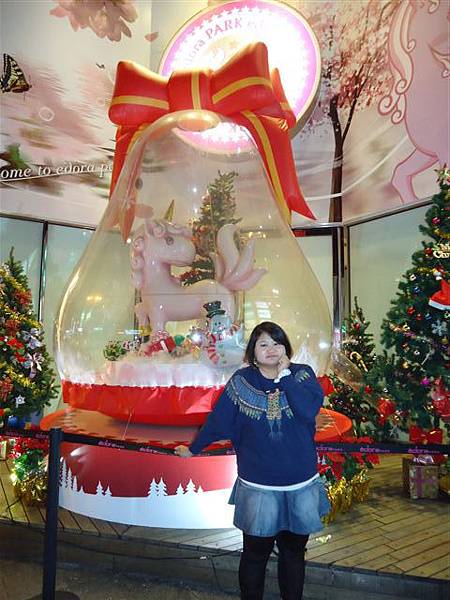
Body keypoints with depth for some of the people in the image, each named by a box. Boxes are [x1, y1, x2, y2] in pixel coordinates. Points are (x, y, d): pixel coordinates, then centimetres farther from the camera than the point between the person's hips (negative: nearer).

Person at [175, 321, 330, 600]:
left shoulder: (303, 374, -6)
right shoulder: (241, 381, -7)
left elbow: (309, 410, -24)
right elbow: (217, 421, 1)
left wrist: (285, 375, -21)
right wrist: (193, 449, 8)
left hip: (301, 485, 1)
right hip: (257, 486, -1)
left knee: (294, 551, 21)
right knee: (256, 553, 16)